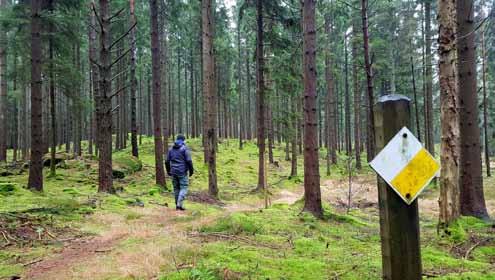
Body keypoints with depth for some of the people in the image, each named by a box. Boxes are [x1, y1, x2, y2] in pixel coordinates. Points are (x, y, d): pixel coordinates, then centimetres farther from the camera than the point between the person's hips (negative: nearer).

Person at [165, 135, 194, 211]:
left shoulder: (171, 149, 10)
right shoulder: (185, 148, -7)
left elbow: (167, 161, 13)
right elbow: (189, 161, -13)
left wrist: (168, 171, 23)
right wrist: (191, 170, -4)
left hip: (173, 172, 6)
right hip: (182, 172, -5)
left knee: (176, 188, 12)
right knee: (183, 188, -1)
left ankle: (177, 205, 16)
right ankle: (180, 204, -14)